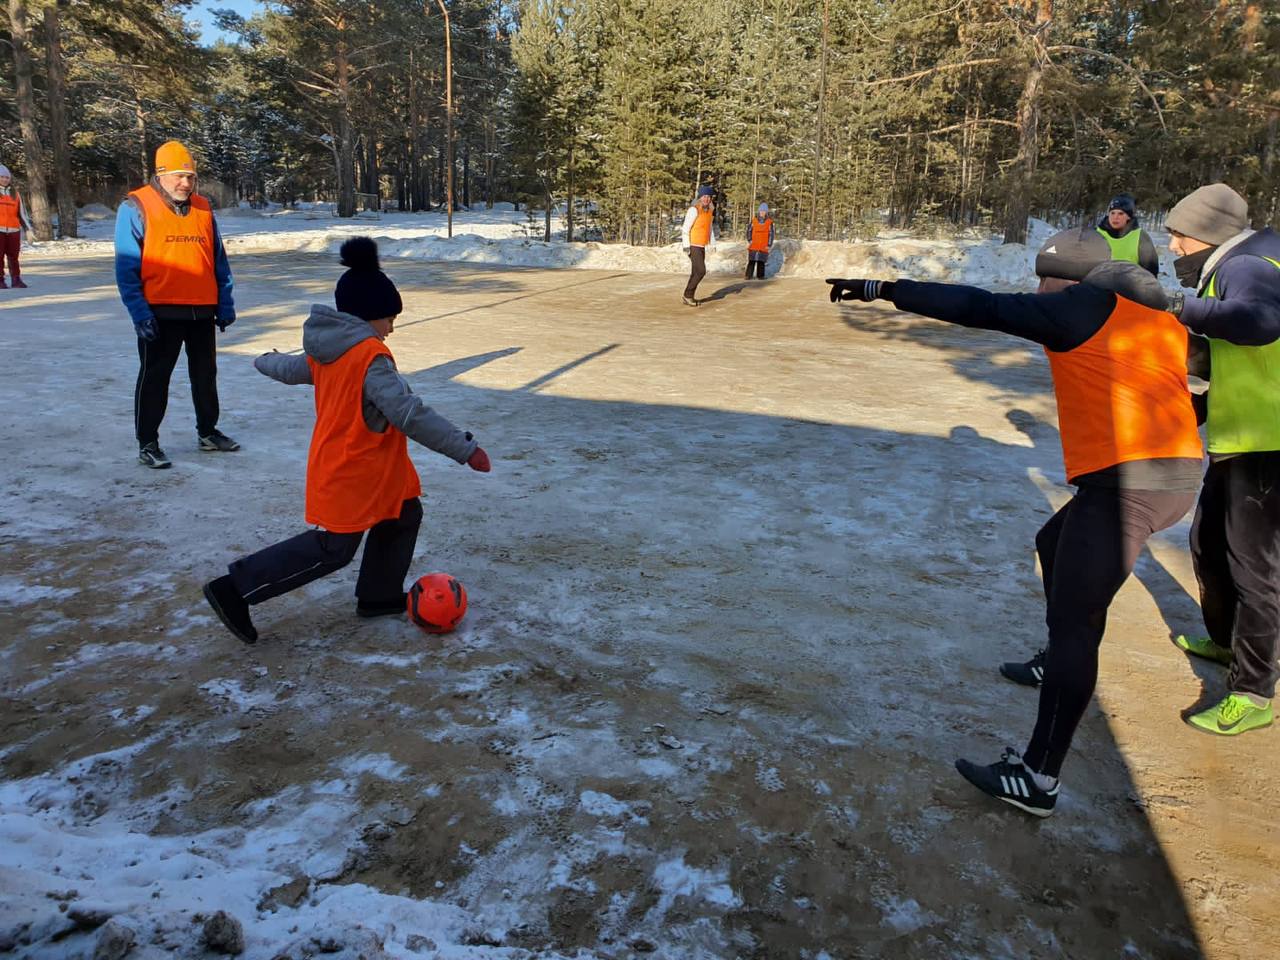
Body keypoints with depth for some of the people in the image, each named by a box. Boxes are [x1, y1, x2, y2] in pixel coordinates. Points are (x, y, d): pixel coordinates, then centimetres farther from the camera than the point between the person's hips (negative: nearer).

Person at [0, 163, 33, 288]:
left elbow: (21, 212, 14)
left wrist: (28, 228, 7)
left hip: (13, 230, 2)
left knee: (14, 256, 2)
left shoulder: (14, 193, 14)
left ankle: (16, 279, 7)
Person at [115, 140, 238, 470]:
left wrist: (225, 304, 9)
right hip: (160, 310, -5)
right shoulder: (136, 208, -5)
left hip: (202, 310, 5)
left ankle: (208, 432, 30)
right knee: (154, 378, 2)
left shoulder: (202, 209, 10)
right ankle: (147, 444, 11)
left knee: (206, 374, 15)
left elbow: (219, 261, 14)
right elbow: (126, 268, -8)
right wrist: (140, 313, -15)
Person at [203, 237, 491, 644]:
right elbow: (411, 415, -30)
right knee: (333, 550, 1)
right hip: (352, 475, -10)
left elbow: (291, 369, 24)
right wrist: (466, 449, -27)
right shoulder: (372, 358, -24)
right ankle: (234, 589, 6)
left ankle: (378, 595, 28)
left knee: (404, 515, 18)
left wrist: (266, 362, 49)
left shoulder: (325, 351, 3)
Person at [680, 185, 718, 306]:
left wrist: (713, 244, 12)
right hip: (693, 246, -9)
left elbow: (710, 228, 19)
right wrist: (686, 246, -23)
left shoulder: (709, 211, 9)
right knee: (701, 271, -13)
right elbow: (686, 228, -19)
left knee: (696, 272, 10)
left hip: (701, 246, 9)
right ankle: (687, 296, -4)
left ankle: (689, 297, 18)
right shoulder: (694, 210, -17)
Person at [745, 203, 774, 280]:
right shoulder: (754, 220, 2)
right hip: (753, 245, 0)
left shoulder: (769, 222, 0)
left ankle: (760, 275, 6)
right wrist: (749, 240, -5)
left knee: (761, 261, 0)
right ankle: (748, 275, -2)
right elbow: (749, 230, 7)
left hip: (763, 246, 0)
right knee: (751, 260, -3)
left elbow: (771, 234, 1)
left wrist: (769, 245, -3)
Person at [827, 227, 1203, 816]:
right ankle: (1064, 666, 47)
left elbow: (982, 309, -10)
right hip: (1177, 475, 10)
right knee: (1054, 544, 30)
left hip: (1124, 480, -10)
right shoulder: (1161, 318, 19)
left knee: (1071, 623, -9)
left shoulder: (1085, 305, -4)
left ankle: (1037, 779, -7)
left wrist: (884, 290, -8)